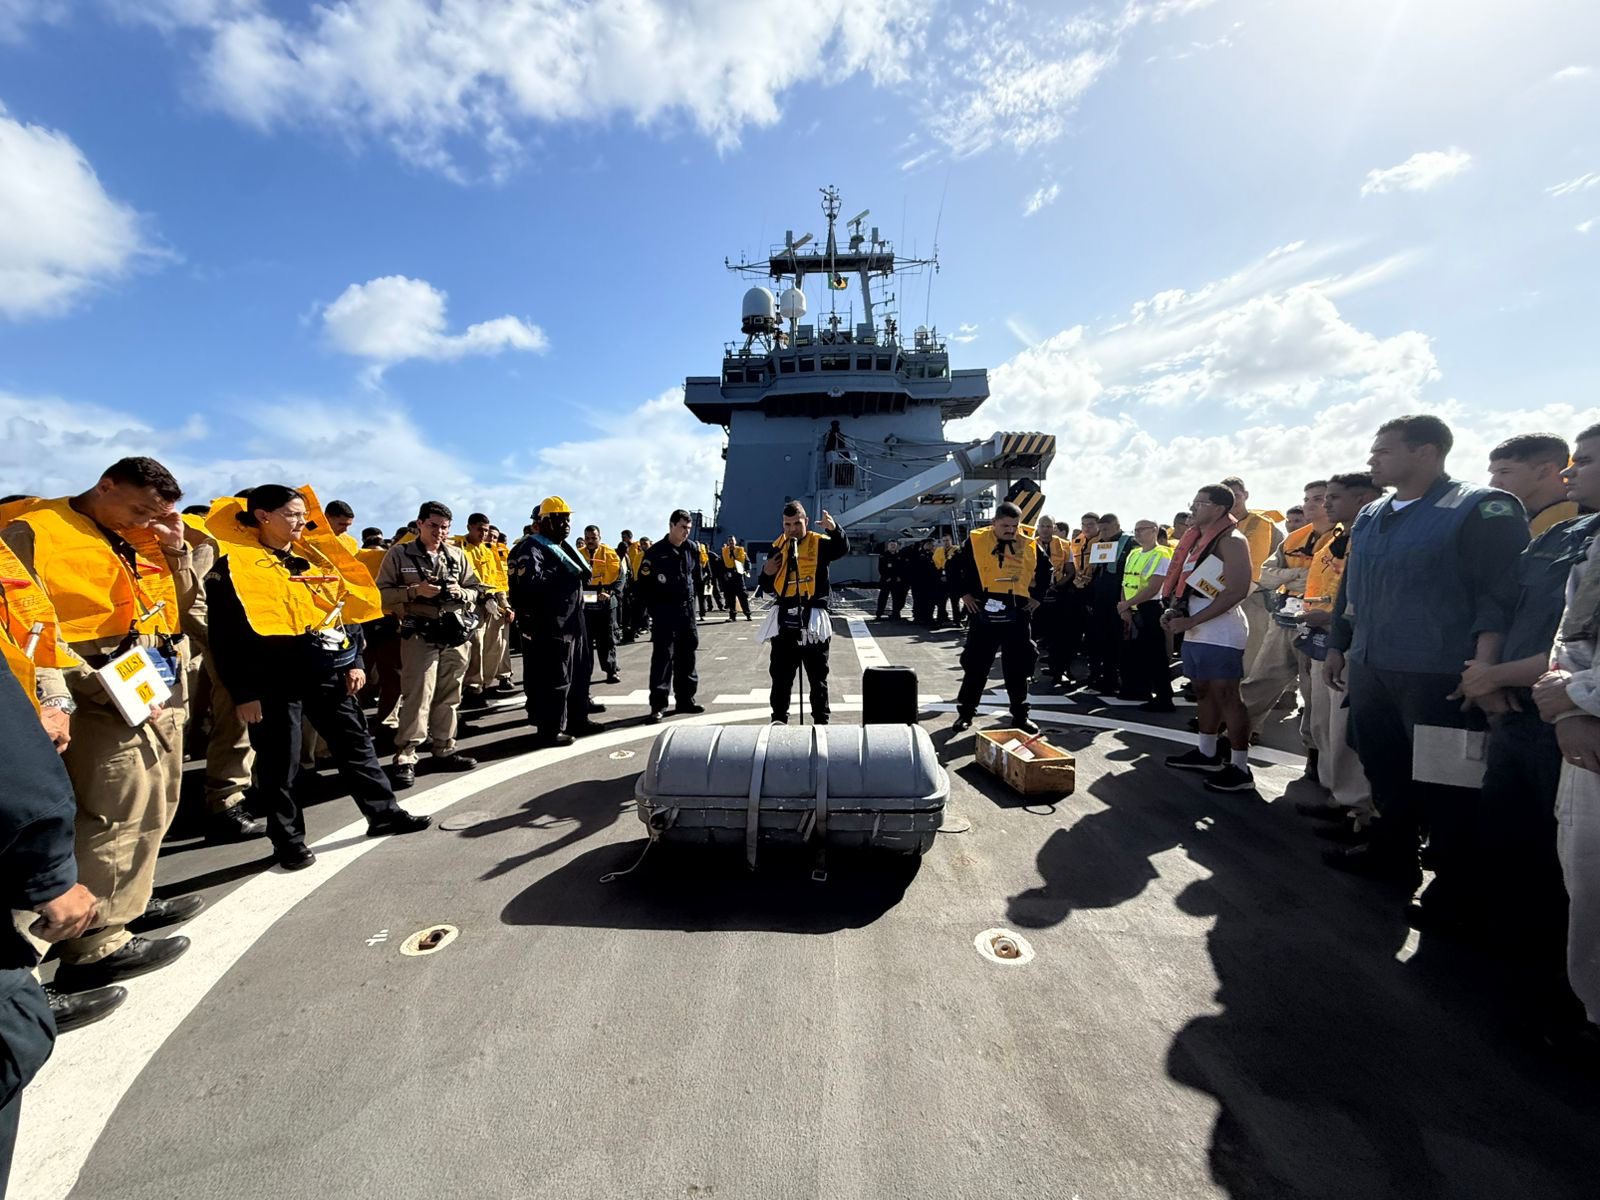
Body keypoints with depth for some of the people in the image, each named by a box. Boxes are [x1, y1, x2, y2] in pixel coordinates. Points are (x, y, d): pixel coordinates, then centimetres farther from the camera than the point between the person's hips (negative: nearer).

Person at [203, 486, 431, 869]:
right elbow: (226, 637, -7)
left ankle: (384, 813, 22)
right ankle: (288, 840, 22)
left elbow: (348, 610, 13)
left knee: (355, 743, 11)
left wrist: (355, 661, 6)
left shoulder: (315, 558, 11)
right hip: (274, 682, -5)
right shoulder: (234, 566, -5)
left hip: (328, 673, 5)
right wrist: (242, 692, -10)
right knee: (280, 764, 7)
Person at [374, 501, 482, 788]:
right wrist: (415, 591, -16)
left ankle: (445, 750, 22)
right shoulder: (399, 553, 1)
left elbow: (476, 590, 14)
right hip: (419, 635, -4)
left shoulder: (457, 555, 11)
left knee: (449, 697, 10)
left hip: (456, 634, 4)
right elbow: (381, 593, -2)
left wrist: (460, 592, -7)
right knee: (417, 697, -7)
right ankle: (405, 758, 3)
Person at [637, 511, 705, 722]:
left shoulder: (692, 549, 5)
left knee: (687, 656, 11)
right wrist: (654, 608, -5)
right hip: (664, 612, -5)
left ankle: (685, 699, 23)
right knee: (662, 657, -4)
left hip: (688, 609, 5)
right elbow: (644, 583, -5)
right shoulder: (655, 551, -8)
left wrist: (692, 597, 9)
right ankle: (658, 705, 2)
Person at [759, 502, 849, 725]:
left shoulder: (819, 542, -4)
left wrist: (834, 529, -45)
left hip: (812, 619, -4)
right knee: (780, 674, 12)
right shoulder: (778, 546, 9)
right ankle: (779, 720, 25)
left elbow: (843, 549, -26)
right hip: (784, 619, 4)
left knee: (818, 676, 7)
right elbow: (769, 584, 16)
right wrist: (766, 571, -6)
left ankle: (821, 721, 19)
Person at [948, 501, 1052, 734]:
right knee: (976, 666, 5)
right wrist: (964, 593, -1)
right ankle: (965, 713, 17)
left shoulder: (1029, 546, 4)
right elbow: (955, 566, 4)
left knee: (1018, 668, 10)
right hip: (984, 614, -2)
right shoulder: (976, 541, -4)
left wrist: (1037, 596, 10)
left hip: (1017, 616, 2)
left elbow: (1046, 569, 18)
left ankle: (1020, 715, 24)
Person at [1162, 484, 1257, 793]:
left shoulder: (1231, 540, -12)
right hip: (1196, 631, 9)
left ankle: (1240, 769, 5)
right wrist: (1174, 610, 4)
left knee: (1226, 697, -4)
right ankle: (1206, 754, 30)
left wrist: (1190, 621, -19)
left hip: (1220, 632, -9)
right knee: (1203, 691, 17)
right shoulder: (1198, 537, 15)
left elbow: (1238, 591, -20)